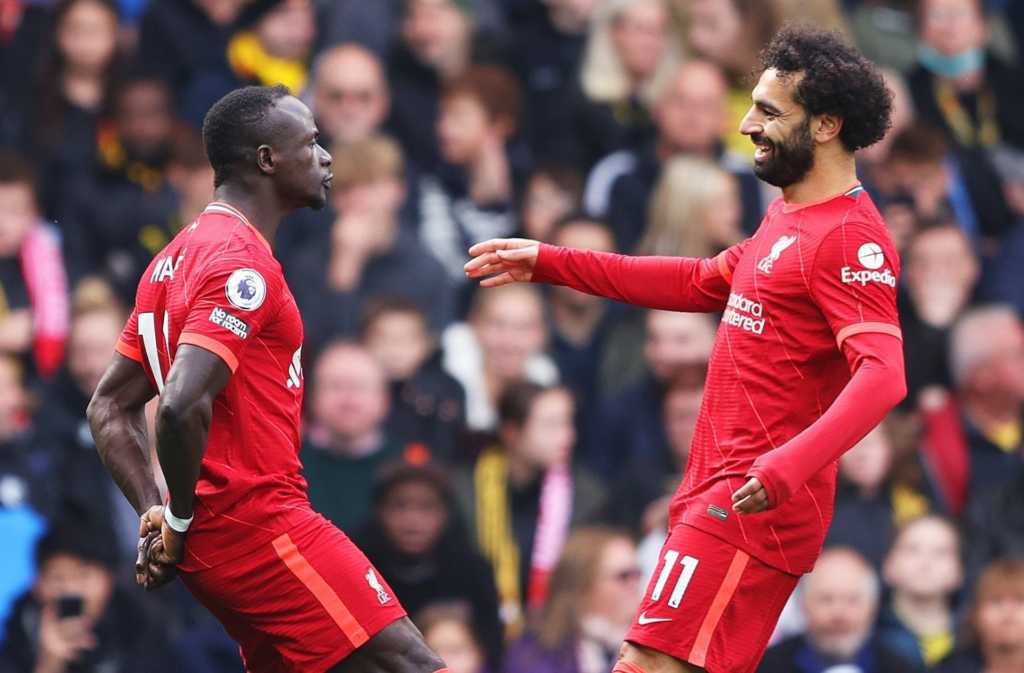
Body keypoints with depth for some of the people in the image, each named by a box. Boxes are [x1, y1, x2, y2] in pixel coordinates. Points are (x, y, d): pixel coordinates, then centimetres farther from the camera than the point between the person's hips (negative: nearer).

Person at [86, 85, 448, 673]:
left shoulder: (177, 258, 16)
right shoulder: (242, 266, -14)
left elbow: (110, 408, 19)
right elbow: (183, 407, -28)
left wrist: (156, 516, 10)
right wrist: (179, 520, -15)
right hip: (260, 525, -10)